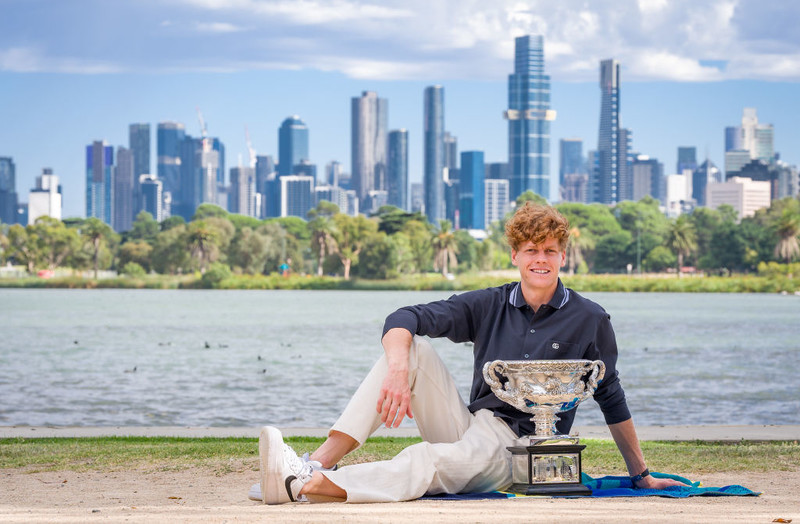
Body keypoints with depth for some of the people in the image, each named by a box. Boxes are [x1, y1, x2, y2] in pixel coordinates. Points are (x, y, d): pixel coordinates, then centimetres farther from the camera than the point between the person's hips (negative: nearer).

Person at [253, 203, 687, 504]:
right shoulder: (488, 306, 8)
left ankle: (303, 486, -54)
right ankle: (316, 464, -30)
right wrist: (397, 371, -26)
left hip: (518, 449, -4)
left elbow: (612, 400, 10)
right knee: (411, 346, -17)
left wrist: (641, 475, 11)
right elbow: (403, 319, -5)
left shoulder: (590, 320, 2)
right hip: (468, 429, 4)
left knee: (427, 459, -35)